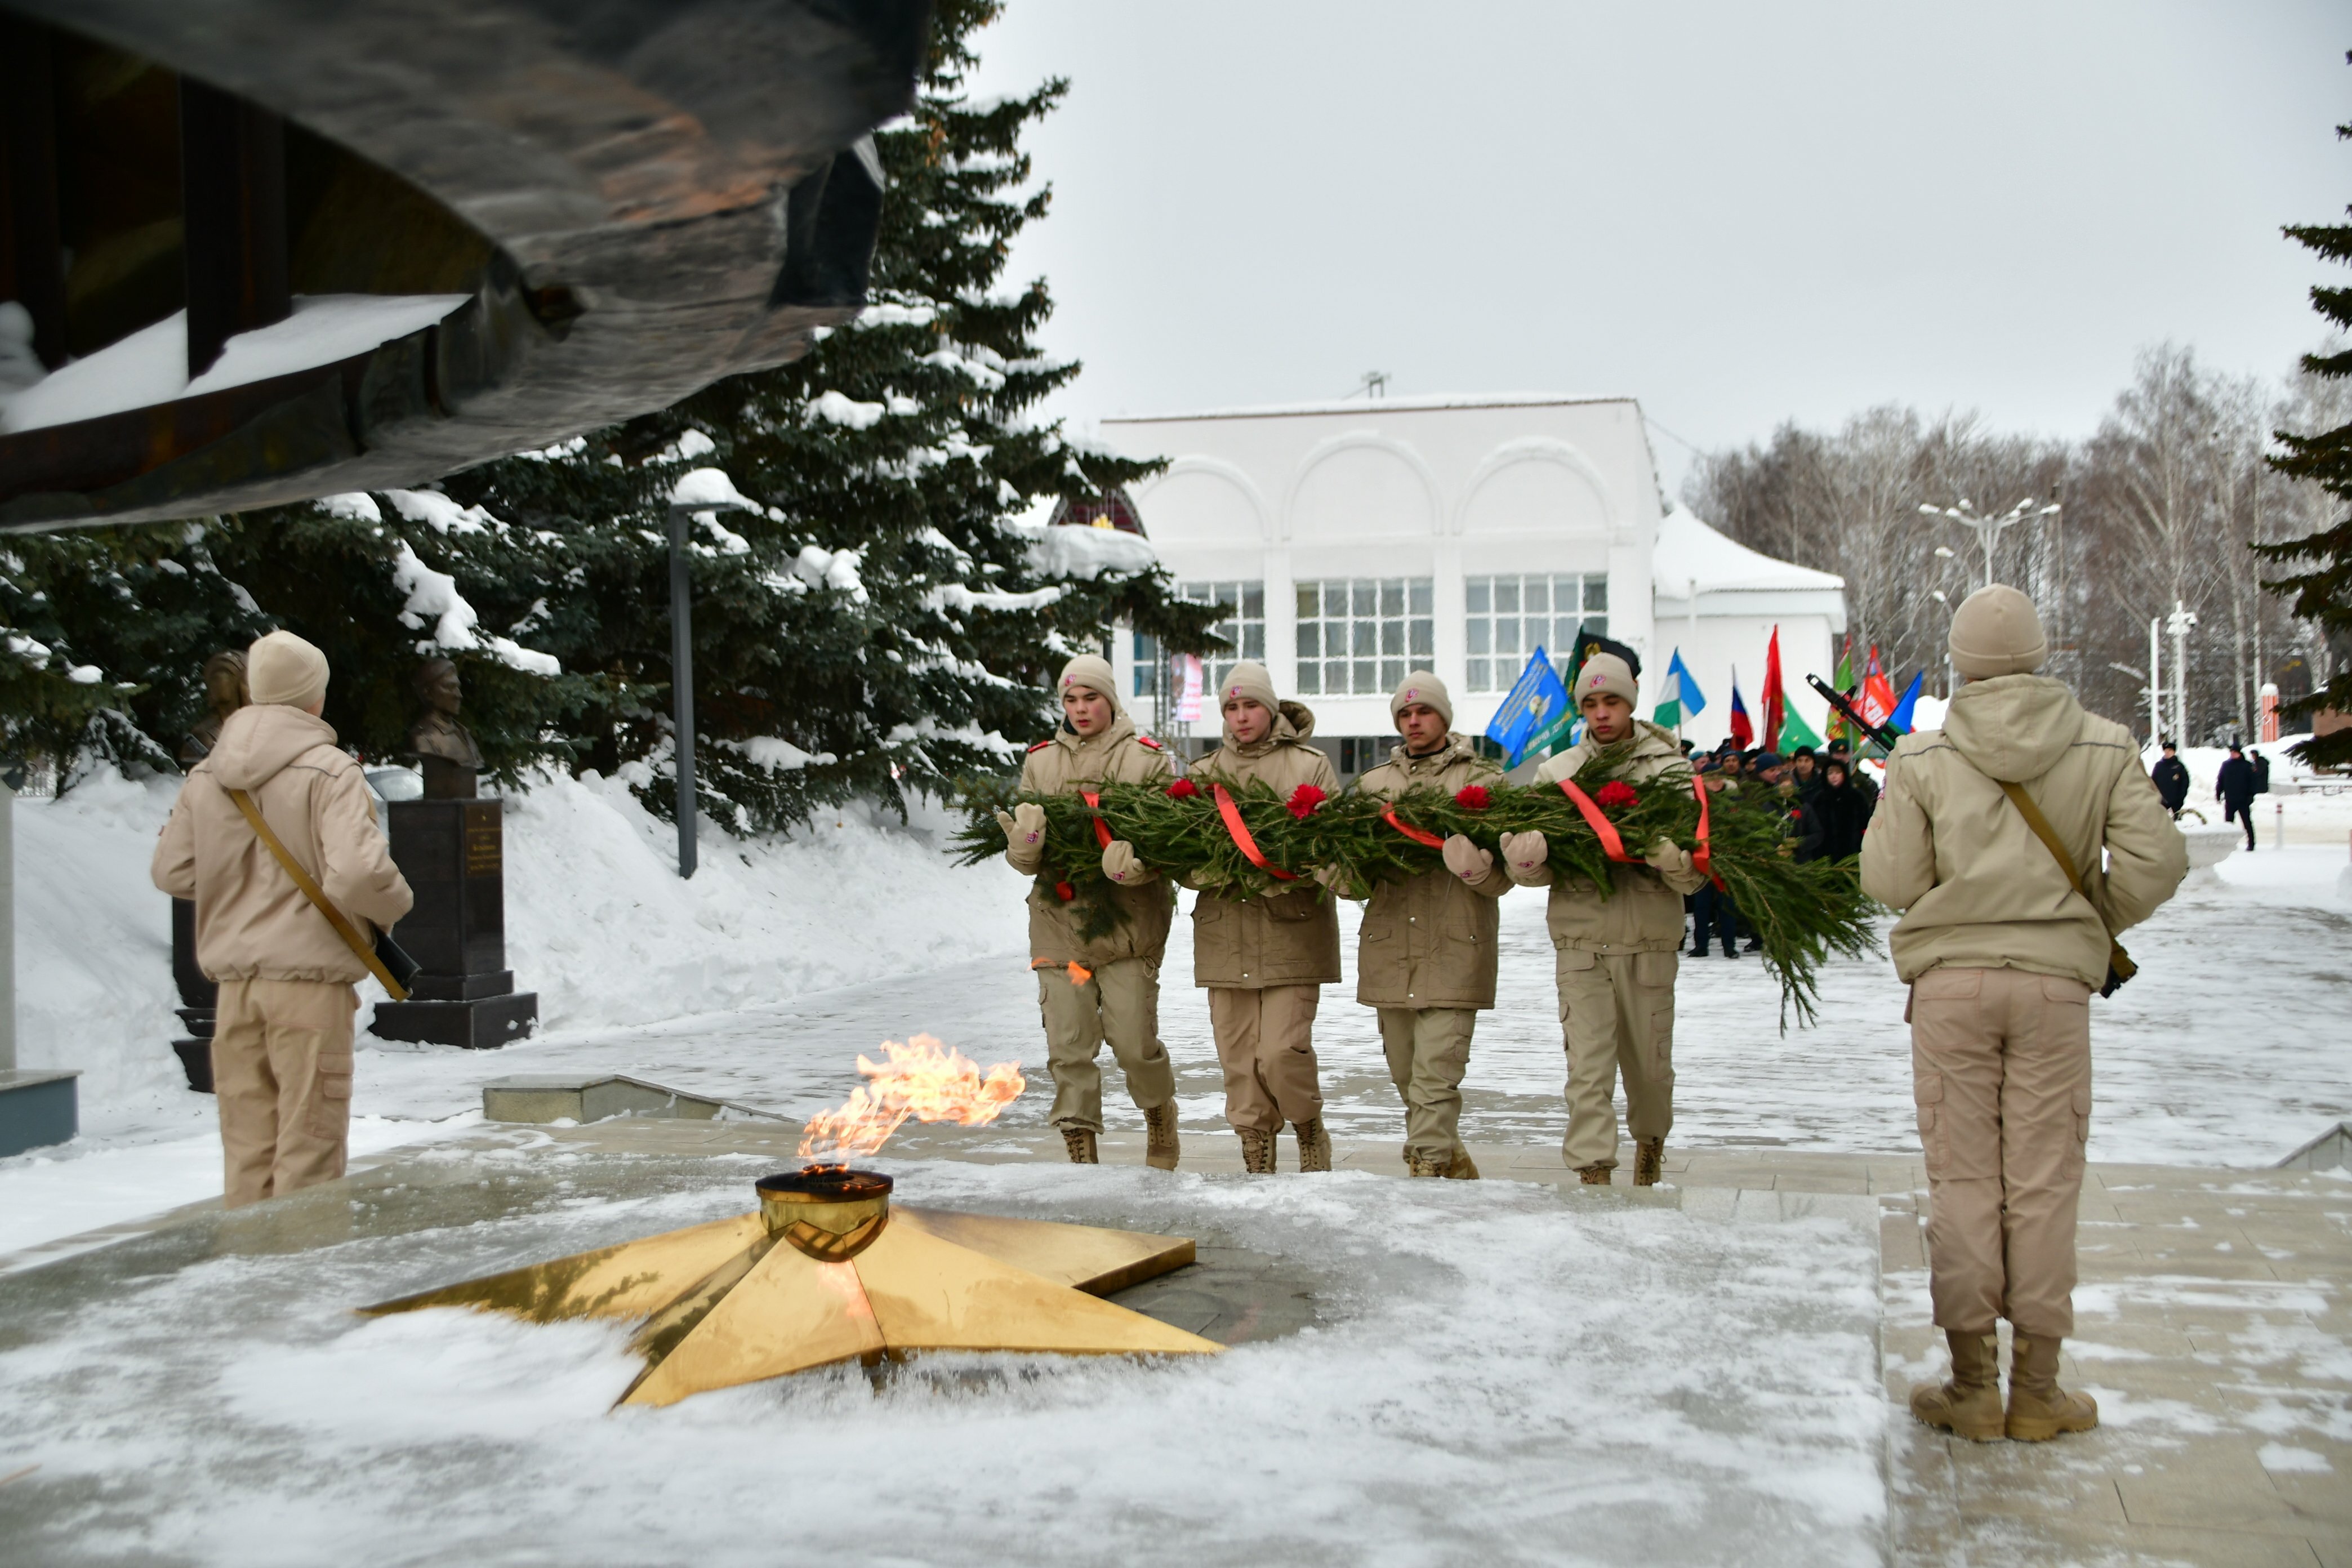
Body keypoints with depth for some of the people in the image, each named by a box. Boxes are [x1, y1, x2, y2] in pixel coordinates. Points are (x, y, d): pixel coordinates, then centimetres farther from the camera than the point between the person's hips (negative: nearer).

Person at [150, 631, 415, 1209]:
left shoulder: (206, 777, 6)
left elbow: (170, 872, 12)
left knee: (247, 1147, 13)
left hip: (235, 983, 5)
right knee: (309, 1149, 2)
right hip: (310, 978, -5)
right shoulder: (329, 772, -12)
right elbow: (358, 872, -22)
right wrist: (390, 907, -4)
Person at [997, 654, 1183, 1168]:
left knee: (1133, 1042, -3)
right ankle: (1081, 1151, 12)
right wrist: (1025, 846, -18)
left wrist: (1135, 866, -25)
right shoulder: (1041, 761, 10)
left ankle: (1160, 1113, 28)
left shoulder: (1146, 759, 2)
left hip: (1128, 920, -2)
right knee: (1068, 1045, 0)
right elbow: (1026, 862, 7)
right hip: (1059, 917, 3)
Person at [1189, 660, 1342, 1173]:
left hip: (1292, 931, -3)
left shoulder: (1310, 766, 5)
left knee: (1282, 1050, -10)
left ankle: (1310, 1131, 17)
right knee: (1237, 1055, 3)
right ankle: (1257, 1158, 16)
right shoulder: (1206, 772, 14)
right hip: (1225, 933, 3)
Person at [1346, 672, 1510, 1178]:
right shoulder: (1374, 783, 15)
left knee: (1435, 1075, -11)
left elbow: (1503, 879, 0)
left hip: (1454, 950, -4)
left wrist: (1476, 868, -22)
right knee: (1406, 1074, 12)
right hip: (1390, 949, 4)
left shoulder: (1483, 782, 4)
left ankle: (1428, 1168, -8)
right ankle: (1453, 1163, 28)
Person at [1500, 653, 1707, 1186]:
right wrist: (1524, 858, -20)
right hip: (1580, 941, 0)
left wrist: (1673, 859, -24)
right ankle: (1593, 1171, 0)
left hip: (1649, 942, 0)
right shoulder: (1558, 771, 7)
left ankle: (1651, 1137, 40)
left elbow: (1698, 871, -1)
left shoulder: (1669, 769, 3)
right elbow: (1536, 870, 3)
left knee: (1650, 1063, 12)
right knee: (1587, 1067, -6)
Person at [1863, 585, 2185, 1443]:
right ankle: (2036, 1390, 14)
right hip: (2055, 981, 1)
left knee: (1962, 1179, 6)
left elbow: (1891, 881, -6)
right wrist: (2097, 919, 11)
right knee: (2043, 1180, 8)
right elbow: (2157, 859, -6)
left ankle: (1972, 1386, 12)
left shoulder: (1922, 757, -5)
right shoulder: (2104, 747, -1)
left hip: (1952, 979, -1)